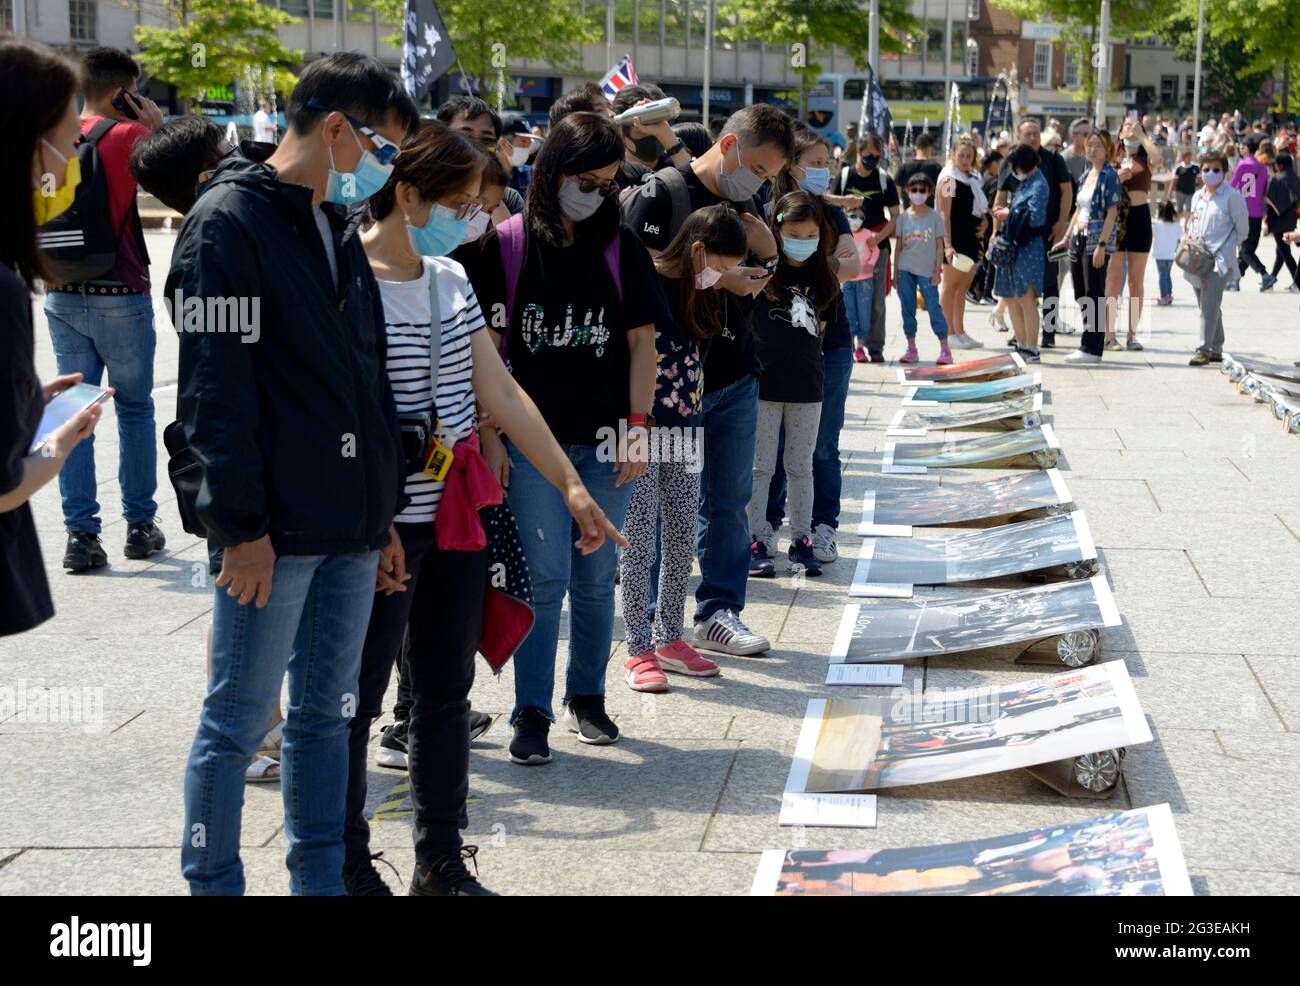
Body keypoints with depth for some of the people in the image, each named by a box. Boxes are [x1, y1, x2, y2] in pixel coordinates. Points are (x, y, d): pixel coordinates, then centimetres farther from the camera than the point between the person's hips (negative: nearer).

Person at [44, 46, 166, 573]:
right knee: (134, 410, 9)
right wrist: (156, 128, 2)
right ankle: (140, 526, 14)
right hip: (120, 294, -4)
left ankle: (80, 534, 1)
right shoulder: (128, 135, -8)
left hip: (62, 296, 4)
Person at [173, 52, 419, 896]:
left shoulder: (339, 228, 16)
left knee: (325, 713, 14)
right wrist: (241, 524, -17)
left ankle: (322, 878, 22)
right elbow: (214, 388, -15)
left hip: (349, 529, 8)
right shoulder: (229, 221, -9)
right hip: (273, 532, -8)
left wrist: (383, 511, 18)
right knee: (238, 723, 0)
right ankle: (213, 882, 11)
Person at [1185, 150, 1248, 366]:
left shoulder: (1232, 197, -4)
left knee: (1209, 305, -15)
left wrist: (1223, 248, -9)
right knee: (1207, 306, 12)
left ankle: (1204, 350, -15)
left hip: (1219, 261, -7)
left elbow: (1242, 231, -2)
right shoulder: (1197, 197, 16)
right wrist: (1190, 237, 4)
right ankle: (1216, 349, 22)